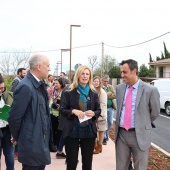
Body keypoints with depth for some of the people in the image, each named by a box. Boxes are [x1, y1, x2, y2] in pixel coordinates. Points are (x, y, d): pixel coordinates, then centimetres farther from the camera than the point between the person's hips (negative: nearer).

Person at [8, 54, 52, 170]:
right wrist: (17, 138, -4)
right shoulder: (26, 87, -21)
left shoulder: (40, 85, 7)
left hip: (42, 140, 8)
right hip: (31, 143, -8)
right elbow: (14, 117, -17)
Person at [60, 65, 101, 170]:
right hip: (72, 131, -2)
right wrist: (73, 111, -20)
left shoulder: (94, 93, 4)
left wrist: (93, 113, -12)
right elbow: (62, 110, -2)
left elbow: (99, 110, 10)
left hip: (89, 131, 2)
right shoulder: (69, 92, -2)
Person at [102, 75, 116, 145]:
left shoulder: (111, 87, 9)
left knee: (110, 122, 13)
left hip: (110, 107, 5)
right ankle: (104, 137, 9)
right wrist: (110, 94, -15)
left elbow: (115, 95, -3)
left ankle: (106, 133, 38)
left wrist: (107, 95, -15)